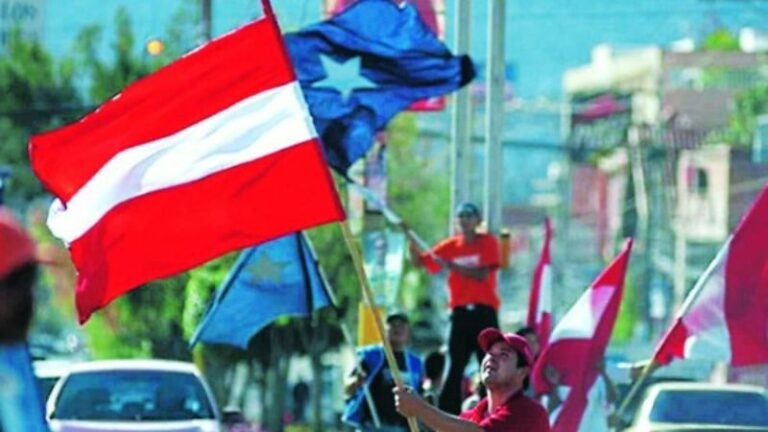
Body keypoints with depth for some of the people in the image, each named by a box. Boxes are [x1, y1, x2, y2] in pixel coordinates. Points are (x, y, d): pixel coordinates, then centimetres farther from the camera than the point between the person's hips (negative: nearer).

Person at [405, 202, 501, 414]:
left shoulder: (488, 242, -1)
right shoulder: (451, 246, 10)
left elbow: (482, 274, -13)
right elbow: (419, 261, 10)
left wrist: (451, 265, -18)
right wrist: (411, 238, -6)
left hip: (484, 312, -3)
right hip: (460, 312, 3)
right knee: (455, 367, 0)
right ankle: (448, 415, -2)